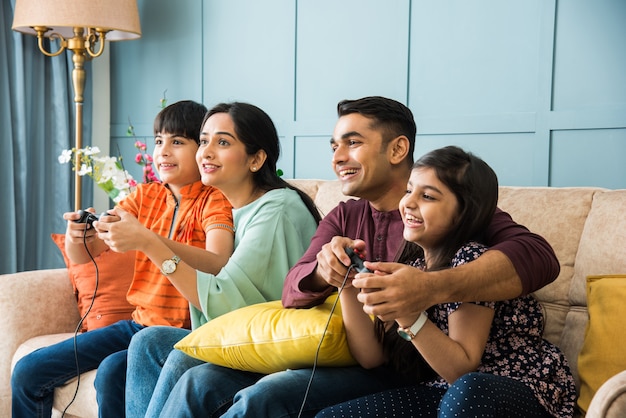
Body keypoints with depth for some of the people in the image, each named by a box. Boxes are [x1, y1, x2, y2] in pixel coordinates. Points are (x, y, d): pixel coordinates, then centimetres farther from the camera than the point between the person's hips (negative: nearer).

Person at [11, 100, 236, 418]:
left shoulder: (215, 200, -8)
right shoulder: (145, 195, 8)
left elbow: (217, 265, -28)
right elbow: (83, 256, 3)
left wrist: (146, 238, -41)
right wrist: (76, 236, -22)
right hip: (139, 323, 6)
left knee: (112, 373, -32)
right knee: (28, 371, 0)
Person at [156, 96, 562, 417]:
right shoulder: (342, 218, 14)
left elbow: (539, 257, -23)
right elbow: (293, 293, 2)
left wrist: (432, 288, -40)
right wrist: (323, 270, -24)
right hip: (333, 359, 6)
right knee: (201, 383, -11)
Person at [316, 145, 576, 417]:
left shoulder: (472, 259, -16)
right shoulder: (413, 265, 5)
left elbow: (463, 370, -20)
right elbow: (371, 356, 1)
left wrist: (409, 317, -33)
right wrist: (348, 286, -10)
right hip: (452, 394, 6)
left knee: (468, 391, -40)